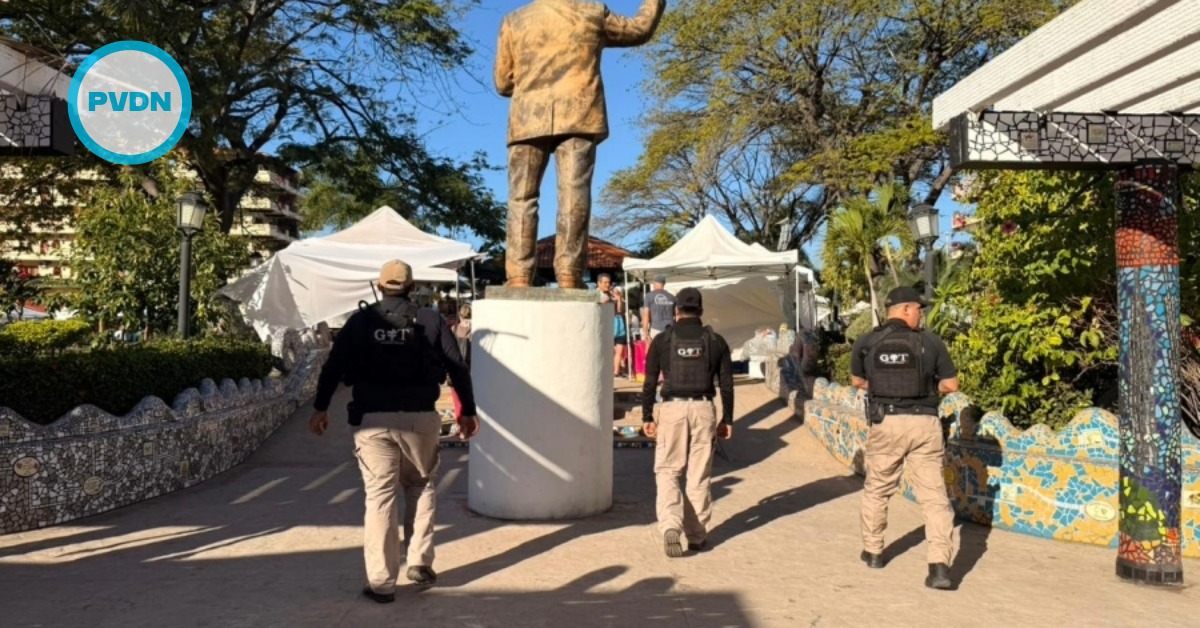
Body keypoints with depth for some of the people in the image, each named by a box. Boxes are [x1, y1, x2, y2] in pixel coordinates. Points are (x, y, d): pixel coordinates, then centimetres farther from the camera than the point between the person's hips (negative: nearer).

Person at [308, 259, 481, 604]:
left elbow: (333, 366, 3)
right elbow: (458, 368, 4)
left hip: (373, 420, 0)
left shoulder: (361, 321, 5)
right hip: (420, 419, 1)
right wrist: (468, 411, 12)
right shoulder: (431, 320, 4)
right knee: (421, 486, 21)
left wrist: (320, 408, 12)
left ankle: (381, 582, 7)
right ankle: (420, 562, 17)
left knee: (379, 498, 4)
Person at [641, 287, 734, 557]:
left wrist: (647, 417, 8)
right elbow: (726, 385, 5)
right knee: (699, 476, 10)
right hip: (704, 409, 2)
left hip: (672, 408, -1)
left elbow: (650, 382, 0)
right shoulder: (715, 341, 5)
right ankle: (697, 535, 18)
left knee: (667, 472, 7)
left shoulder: (662, 340, 1)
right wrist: (727, 420, 13)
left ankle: (670, 525, -13)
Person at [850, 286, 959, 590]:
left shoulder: (867, 343, 1)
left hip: (887, 423, 1)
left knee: (877, 490, 18)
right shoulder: (931, 342, -2)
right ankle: (940, 565, -6)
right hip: (925, 423, -1)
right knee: (934, 495, 3)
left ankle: (873, 550, 32)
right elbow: (951, 385, 2)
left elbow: (857, 381, 15)